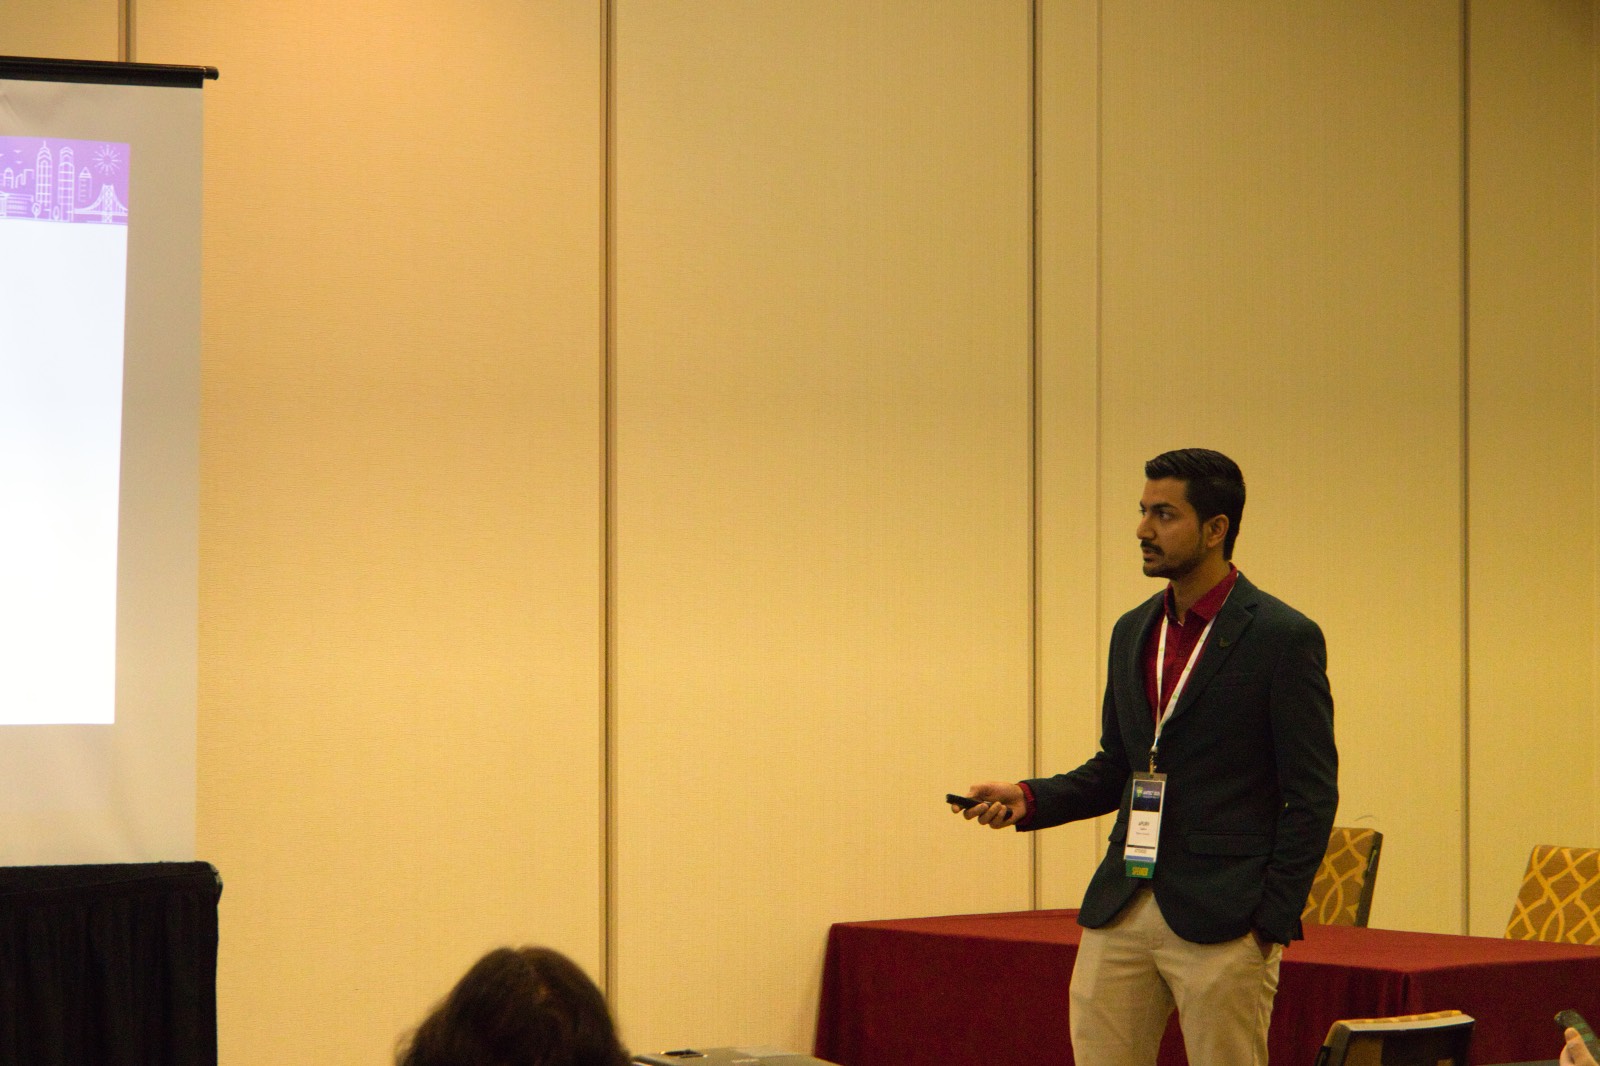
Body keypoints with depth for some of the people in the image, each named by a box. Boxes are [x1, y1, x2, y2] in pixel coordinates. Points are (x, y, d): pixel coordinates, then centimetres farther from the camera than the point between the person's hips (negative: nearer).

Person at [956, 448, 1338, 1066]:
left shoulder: (1283, 638, -6)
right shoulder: (1132, 632, 14)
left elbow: (1311, 798, -7)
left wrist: (1273, 921, -11)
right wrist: (1029, 798, 5)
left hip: (1223, 921, -6)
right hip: (1120, 911, 6)